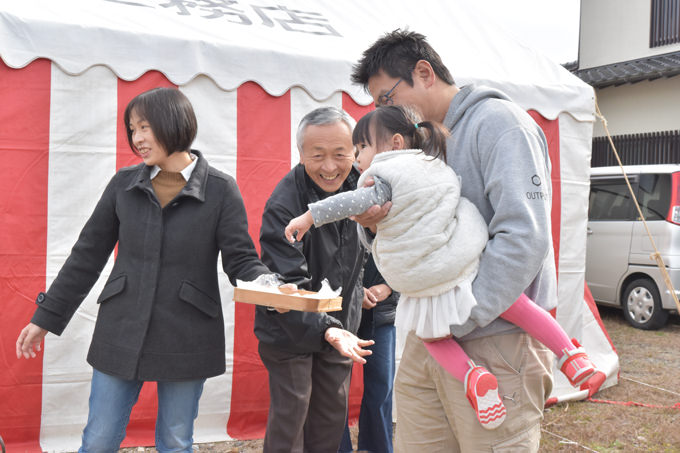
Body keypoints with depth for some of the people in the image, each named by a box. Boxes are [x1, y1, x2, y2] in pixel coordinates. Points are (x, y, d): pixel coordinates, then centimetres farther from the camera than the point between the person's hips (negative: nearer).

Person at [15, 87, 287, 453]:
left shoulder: (221, 190, -4)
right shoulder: (124, 183, 4)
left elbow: (241, 261, -7)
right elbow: (88, 254, 9)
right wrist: (46, 318, 10)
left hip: (186, 340, -2)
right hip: (121, 336, 2)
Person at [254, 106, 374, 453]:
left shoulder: (360, 185, -7)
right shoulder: (283, 206, -27)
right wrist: (325, 330, -43)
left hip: (340, 324, 6)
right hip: (289, 328, -6)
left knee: (333, 415, 14)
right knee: (291, 415, 0)